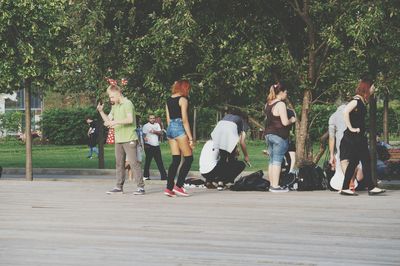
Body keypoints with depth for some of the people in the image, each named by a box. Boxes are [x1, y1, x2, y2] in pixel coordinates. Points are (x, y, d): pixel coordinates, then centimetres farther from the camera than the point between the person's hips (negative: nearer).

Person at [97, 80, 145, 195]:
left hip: (129, 139, -8)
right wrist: (100, 111, 5)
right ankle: (119, 186, 16)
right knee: (119, 164, 10)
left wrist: (116, 122, -24)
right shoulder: (115, 106, 16)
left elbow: (130, 119, -22)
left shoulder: (127, 104, -9)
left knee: (134, 163, -9)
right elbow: (108, 120, 18)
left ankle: (141, 187, -9)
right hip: (118, 139, 8)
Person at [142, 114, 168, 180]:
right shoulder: (146, 126, 2)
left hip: (156, 145, 4)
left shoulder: (157, 125, 15)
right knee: (148, 161, -4)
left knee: (159, 161, 4)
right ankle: (146, 176, 2)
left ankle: (163, 176, 3)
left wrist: (155, 132, -13)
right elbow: (143, 135, -3)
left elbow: (160, 133, 4)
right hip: (149, 146, -4)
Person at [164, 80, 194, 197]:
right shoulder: (183, 100, -8)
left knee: (175, 160, 9)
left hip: (170, 129, 8)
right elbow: (185, 120, -12)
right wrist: (190, 138, -11)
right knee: (188, 158, 0)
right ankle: (178, 185, -6)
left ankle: (169, 188, 2)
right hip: (179, 128, -8)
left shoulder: (169, 100, 14)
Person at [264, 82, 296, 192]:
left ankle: (272, 184, 16)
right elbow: (285, 122, -19)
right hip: (279, 136, -8)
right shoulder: (280, 104, -14)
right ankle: (275, 186, -7)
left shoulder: (268, 104, 12)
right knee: (277, 161, -6)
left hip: (268, 134, 8)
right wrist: (292, 120, 2)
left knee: (272, 161, 13)